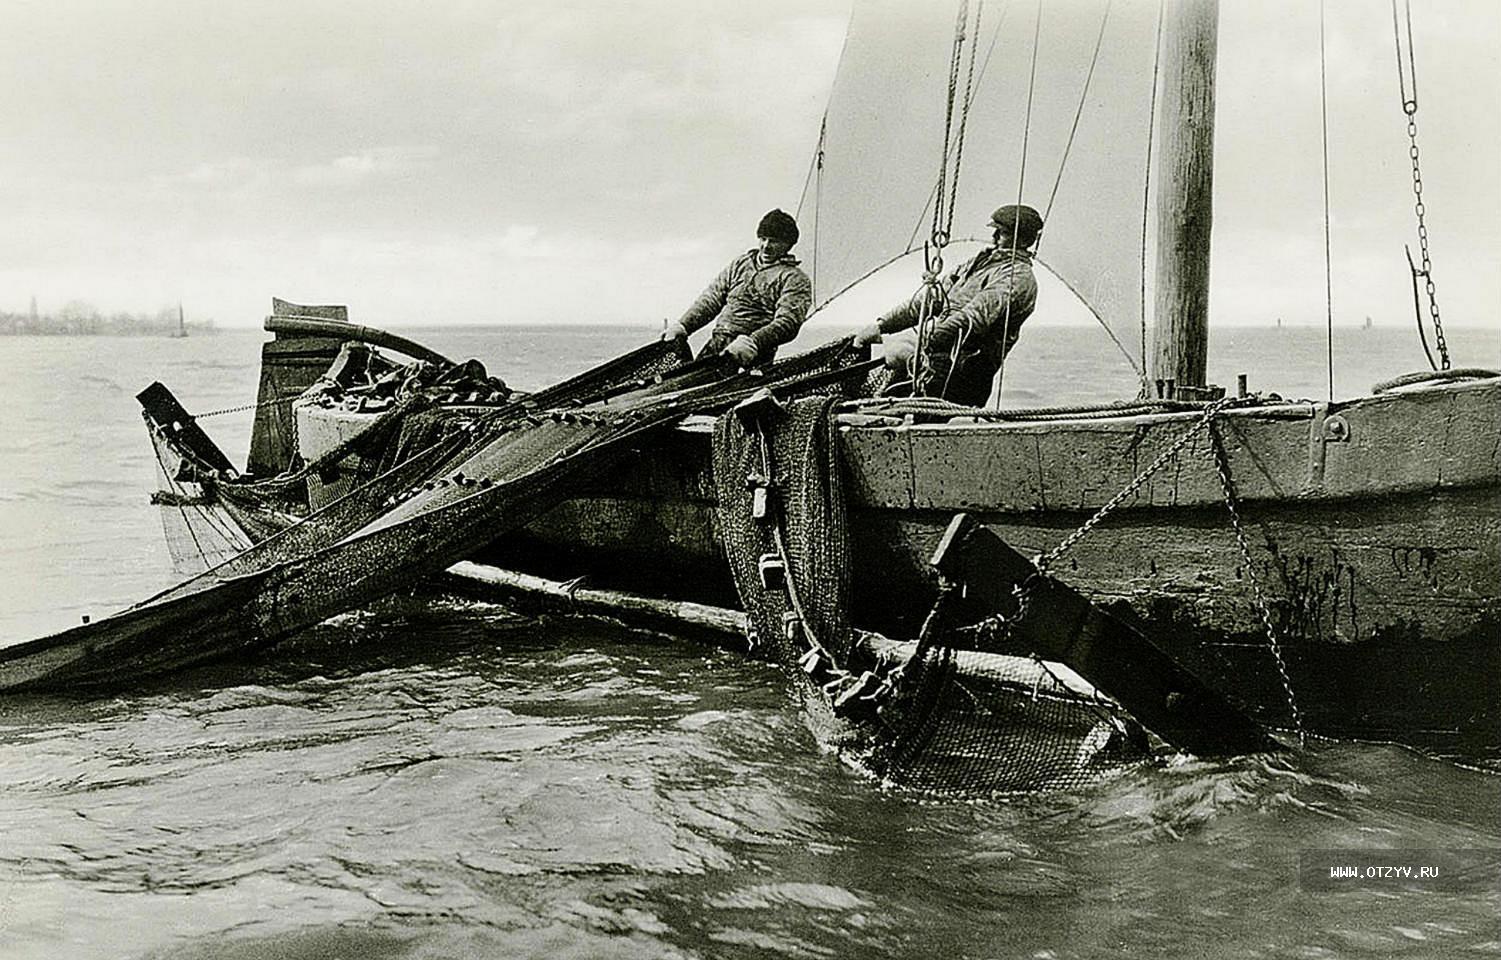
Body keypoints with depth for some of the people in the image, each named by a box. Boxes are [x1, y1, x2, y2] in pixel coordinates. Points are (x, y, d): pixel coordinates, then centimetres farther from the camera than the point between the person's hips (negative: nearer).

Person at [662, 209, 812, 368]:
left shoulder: (794, 279, 4)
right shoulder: (740, 264, 23)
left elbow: (788, 322, -11)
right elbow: (711, 299, 22)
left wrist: (753, 342, -28)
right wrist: (683, 326, 5)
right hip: (716, 343, 5)